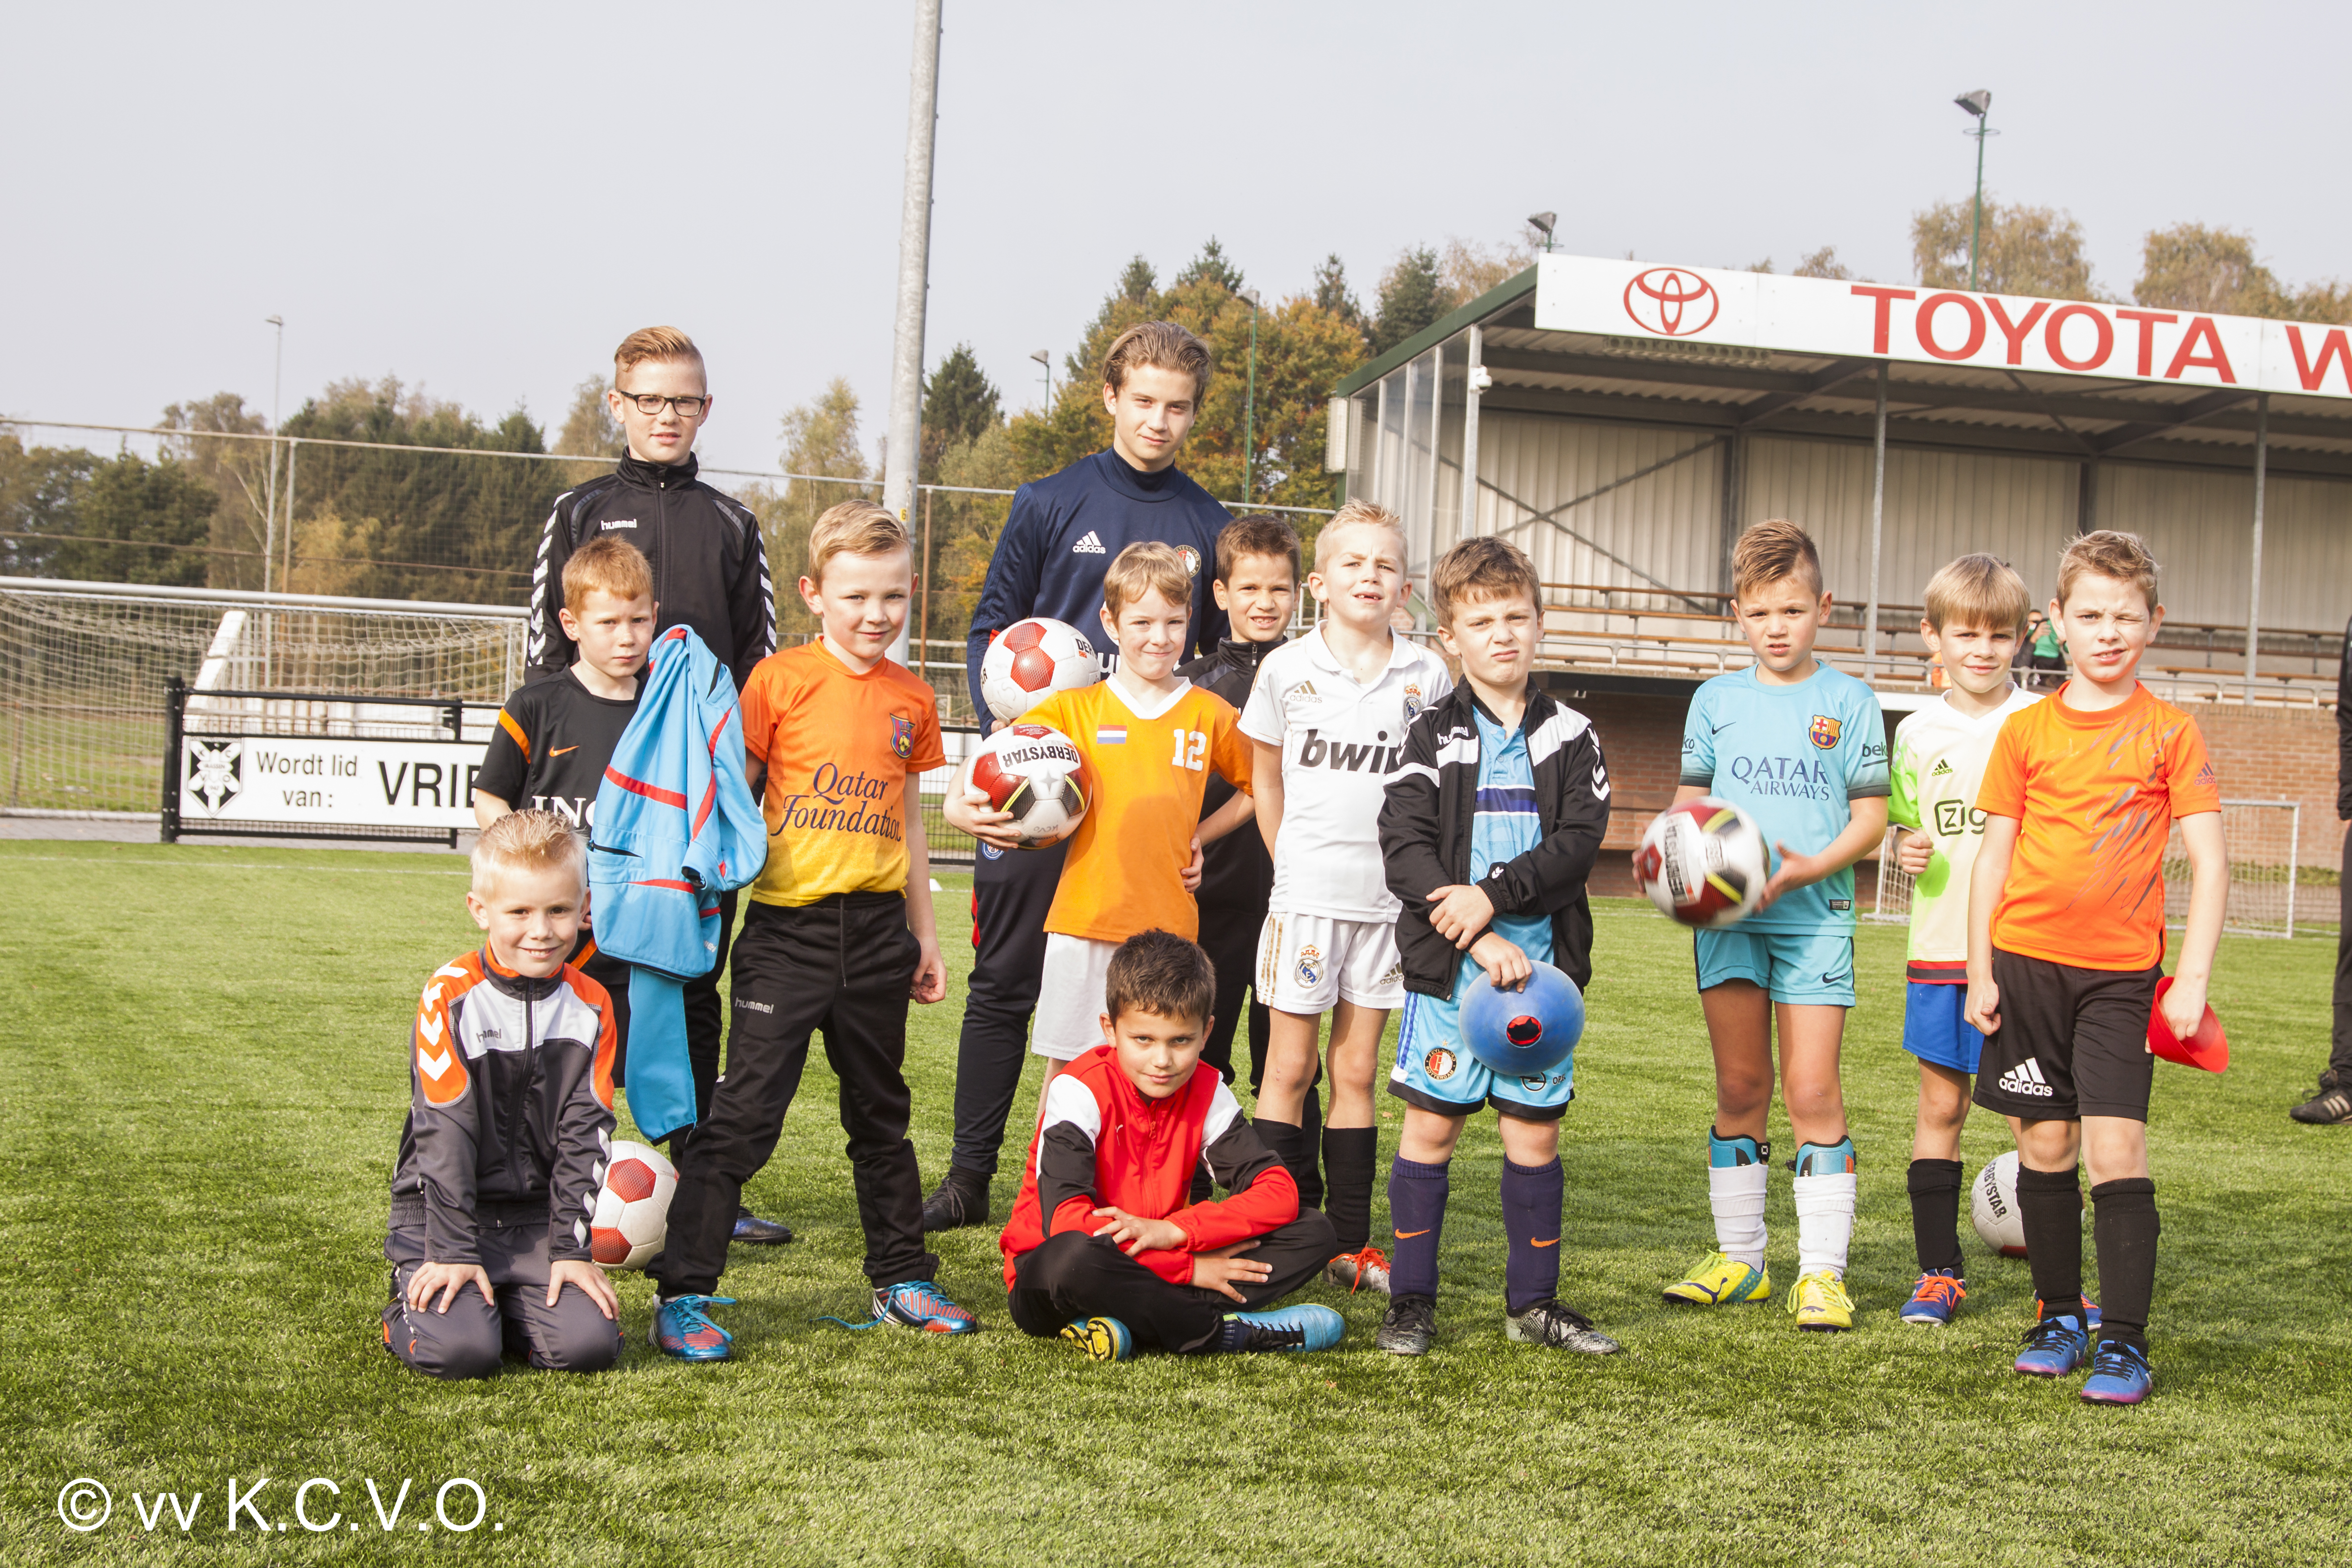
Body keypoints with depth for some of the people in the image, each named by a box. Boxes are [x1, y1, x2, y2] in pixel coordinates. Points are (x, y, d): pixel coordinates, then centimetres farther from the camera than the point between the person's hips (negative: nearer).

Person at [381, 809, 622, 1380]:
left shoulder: (590, 1008, 1)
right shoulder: (451, 997, -11)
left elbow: (584, 1135, -1)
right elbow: (445, 1134, -14)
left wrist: (571, 1247, -7)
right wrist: (454, 1250, -17)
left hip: (537, 1215, 4)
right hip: (443, 1207, -3)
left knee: (590, 1344, -16)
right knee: (462, 1351, -24)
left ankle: (502, 1306, 14)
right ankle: (416, 1300, 10)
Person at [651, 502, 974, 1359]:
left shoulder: (912, 700, 8)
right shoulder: (779, 679, -5)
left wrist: (924, 933, 17)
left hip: (876, 929, 4)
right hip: (787, 927, -4)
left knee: (881, 1113, 17)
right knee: (744, 1112, -7)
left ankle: (903, 1279, 28)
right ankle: (683, 1295, -1)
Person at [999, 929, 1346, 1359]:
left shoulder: (1206, 1093, -1)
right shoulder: (1081, 1090, -15)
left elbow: (1279, 1191, -10)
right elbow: (1066, 1219, -26)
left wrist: (1175, 1230, -24)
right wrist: (1187, 1268, -25)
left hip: (1155, 1266, 6)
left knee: (1314, 1232, -10)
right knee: (1075, 1256, -43)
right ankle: (1220, 1332, -23)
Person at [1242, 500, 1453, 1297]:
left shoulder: (1428, 676, 2)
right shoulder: (1286, 668, -1)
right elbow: (1265, 778, 9)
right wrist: (1294, 866, 8)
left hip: (1388, 896, 2)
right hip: (1306, 894, -1)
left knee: (1357, 1071, 9)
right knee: (1291, 1067, 2)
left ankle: (1351, 1245, 15)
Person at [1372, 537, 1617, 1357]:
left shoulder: (1569, 736, 6)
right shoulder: (1432, 735, 1)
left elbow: (1579, 843, -5)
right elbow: (1404, 849, -9)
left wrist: (1492, 896, -18)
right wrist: (1479, 940, -18)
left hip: (1540, 961, 2)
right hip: (1447, 962, -1)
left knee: (1534, 1131, 7)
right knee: (1430, 1126, 2)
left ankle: (1533, 1300, 19)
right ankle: (1411, 1300, 12)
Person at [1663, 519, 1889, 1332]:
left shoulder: (1848, 701, 2)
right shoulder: (1716, 699, 10)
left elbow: (1871, 816, 1)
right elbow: (1689, 801, 13)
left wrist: (1811, 867, -15)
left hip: (1814, 914, -3)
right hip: (1727, 916, 3)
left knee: (1812, 1090, -6)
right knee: (1739, 1087, 8)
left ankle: (1822, 1269, 1)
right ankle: (1739, 1256, 18)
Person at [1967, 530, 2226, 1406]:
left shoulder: (2171, 733, 0)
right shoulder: (2026, 731, 5)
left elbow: (2208, 862, -2)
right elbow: (1994, 855, 8)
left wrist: (2193, 980, -9)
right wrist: (1980, 971, 4)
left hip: (2122, 972, -2)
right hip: (2027, 961, 2)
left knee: (2116, 1149, -9)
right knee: (2046, 1145, 8)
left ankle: (2124, 1343, -2)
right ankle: (2059, 1318, 22)